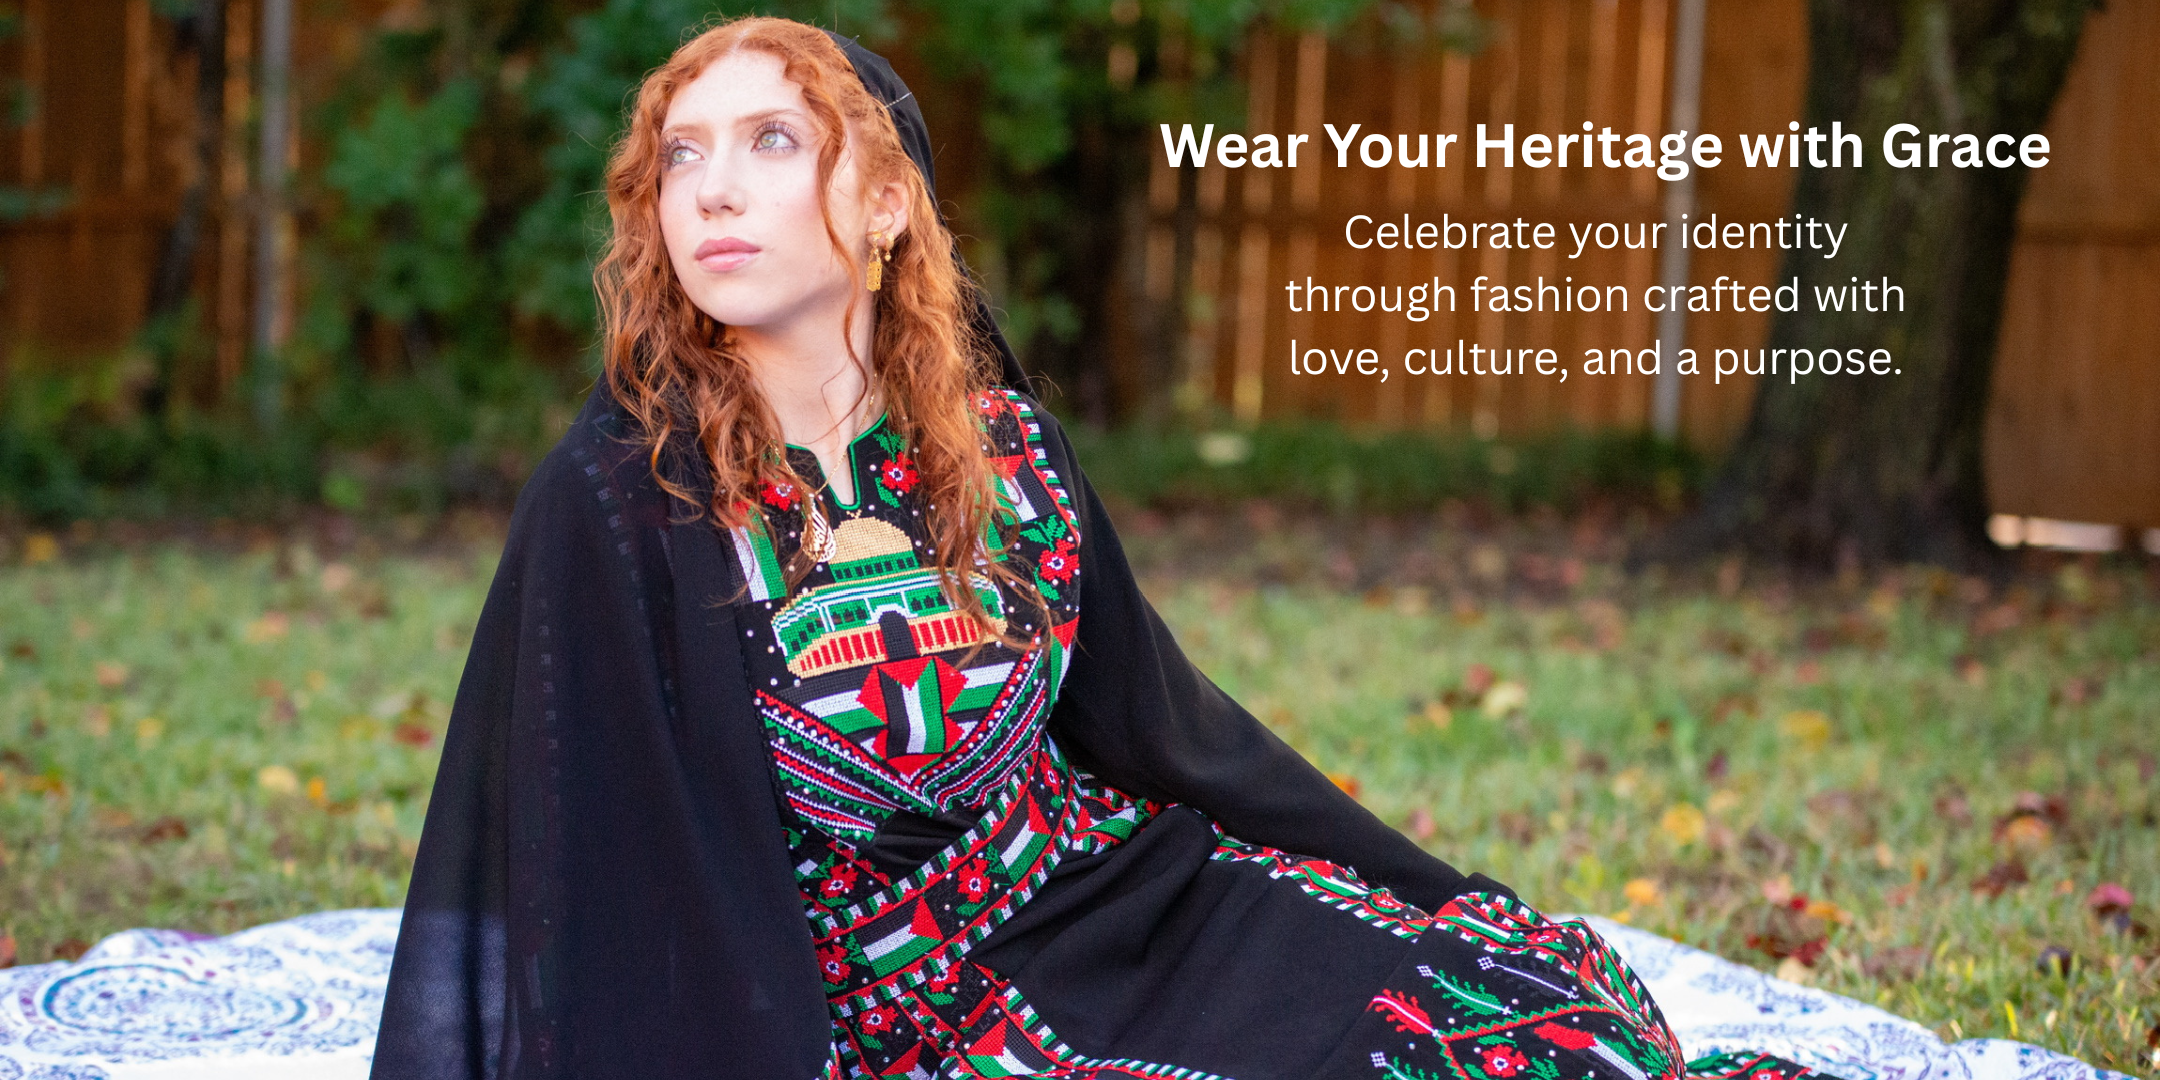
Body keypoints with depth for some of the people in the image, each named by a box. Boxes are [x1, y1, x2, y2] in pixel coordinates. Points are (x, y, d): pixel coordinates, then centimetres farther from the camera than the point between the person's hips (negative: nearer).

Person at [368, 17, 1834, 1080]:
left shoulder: (998, 446, 0)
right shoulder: (618, 511, -14)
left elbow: (1156, 718, 13)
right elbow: (647, 914, -15)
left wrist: (1430, 891, 17)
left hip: (1106, 909, 5)